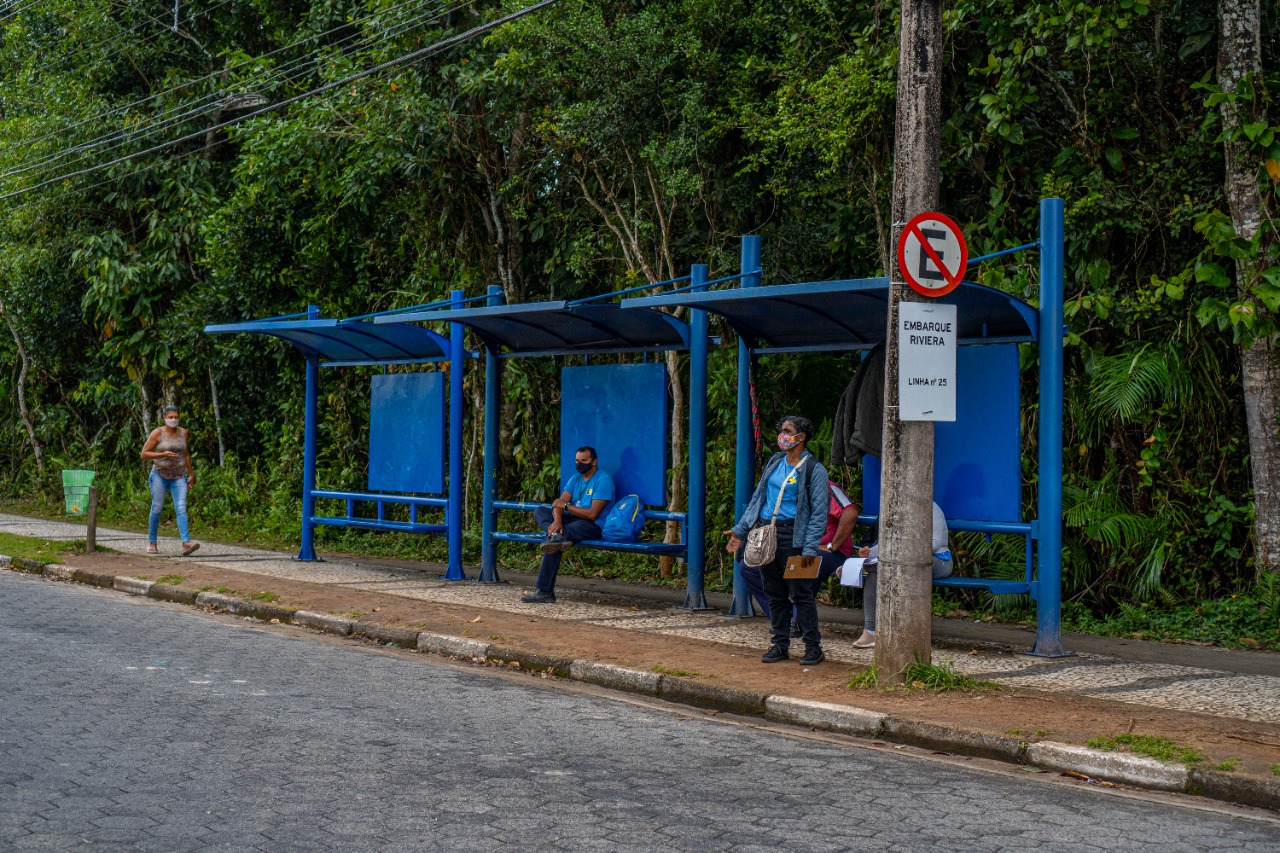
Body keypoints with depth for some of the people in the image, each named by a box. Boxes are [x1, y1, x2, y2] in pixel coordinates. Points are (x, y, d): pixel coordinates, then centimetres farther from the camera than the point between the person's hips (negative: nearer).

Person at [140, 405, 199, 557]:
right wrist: (163, 454, -20)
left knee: (181, 508, -12)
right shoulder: (157, 433, -6)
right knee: (157, 509, 2)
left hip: (179, 476, 2)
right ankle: (152, 542, 20)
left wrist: (191, 474, 18)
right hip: (160, 475, -2)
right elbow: (144, 454, -7)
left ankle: (186, 544, -25)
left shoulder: (183, 432, 6)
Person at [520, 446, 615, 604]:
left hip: (594, 526, -9)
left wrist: (566, 505, -10)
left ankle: (545, 592, -30)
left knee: (553, 542, -29)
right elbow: (559, 502, 3)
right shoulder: (575, 479, 15)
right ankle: (557, 535, -34)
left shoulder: (603, 481, -9)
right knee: (540, 511, -4)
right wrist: (557, 520, -20)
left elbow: (592, 514, -17)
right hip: (573, 520, 9)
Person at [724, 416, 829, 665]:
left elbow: (818, 512, -9)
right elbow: (757, 498, 19)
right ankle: (780, 645, 18)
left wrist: (809, 550, -16)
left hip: (792, 536, -6)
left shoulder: (813, 469, -5)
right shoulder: (775, 462, 14)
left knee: (800, 593, -4)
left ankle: (813, 647, 4)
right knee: (774, 593, 9)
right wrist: (740, 530, 14)